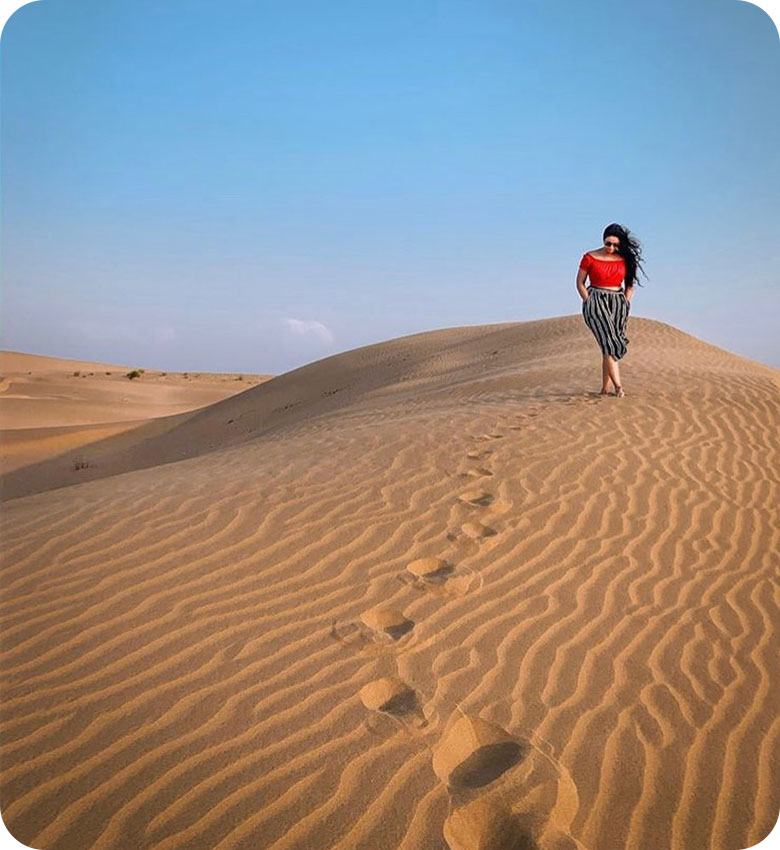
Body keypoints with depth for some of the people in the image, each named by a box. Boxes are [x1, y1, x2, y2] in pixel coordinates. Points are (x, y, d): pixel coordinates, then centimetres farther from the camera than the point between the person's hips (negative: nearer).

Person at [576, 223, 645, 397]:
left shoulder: (626, 259, 7)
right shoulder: (590, 257, 0)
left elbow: (630, 284, 15)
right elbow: (580, 283, 4)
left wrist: (626, 304, 4)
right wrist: (589, 303, -5)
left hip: (618, 302, 3)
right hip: (596, 300, -3)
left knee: (609, 346, 0)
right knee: (609, 343, -16)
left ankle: (605, 389, 4)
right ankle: (618, 386, -21)